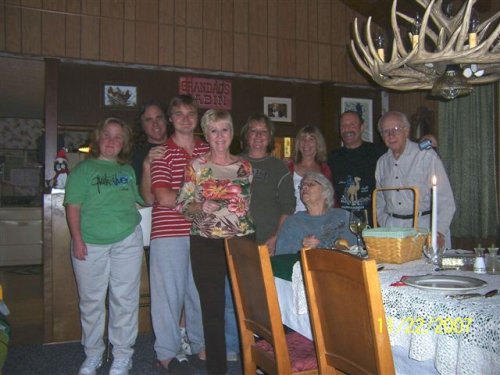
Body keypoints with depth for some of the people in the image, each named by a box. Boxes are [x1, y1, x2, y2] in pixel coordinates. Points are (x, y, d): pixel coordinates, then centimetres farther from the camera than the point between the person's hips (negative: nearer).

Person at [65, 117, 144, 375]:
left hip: (127, 241, 2)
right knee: (91, 301, 8)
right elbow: (73, 207, -1)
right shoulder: (84, 169, 5)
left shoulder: (128, 171, 15)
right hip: (90, 243, -2)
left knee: (125, 300, 4)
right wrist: (77, 239, -9)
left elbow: (143, 199, 17)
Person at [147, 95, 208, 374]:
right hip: (169, 231, -4)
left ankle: (200, 343, 31)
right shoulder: (161, 152, -4)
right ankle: (167, 352, 19)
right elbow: (164, 198, -14)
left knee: (201, 289, 13)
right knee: (169, 291, 4)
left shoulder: (207, 150, 10)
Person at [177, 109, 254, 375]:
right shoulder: (196, 166, 1)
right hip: (207, 246, -1)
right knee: (212, 309, 4)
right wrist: (201, 207, -18)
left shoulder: (245, 166, 9)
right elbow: (183, 205, 1)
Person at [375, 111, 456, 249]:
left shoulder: (427, 156, -5)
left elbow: (445, 199, -8)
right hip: (392, 228, 4)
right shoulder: (382, 162, 11)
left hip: (424, 225, -3)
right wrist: (385, 228, 7)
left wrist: (439, 233, -13)